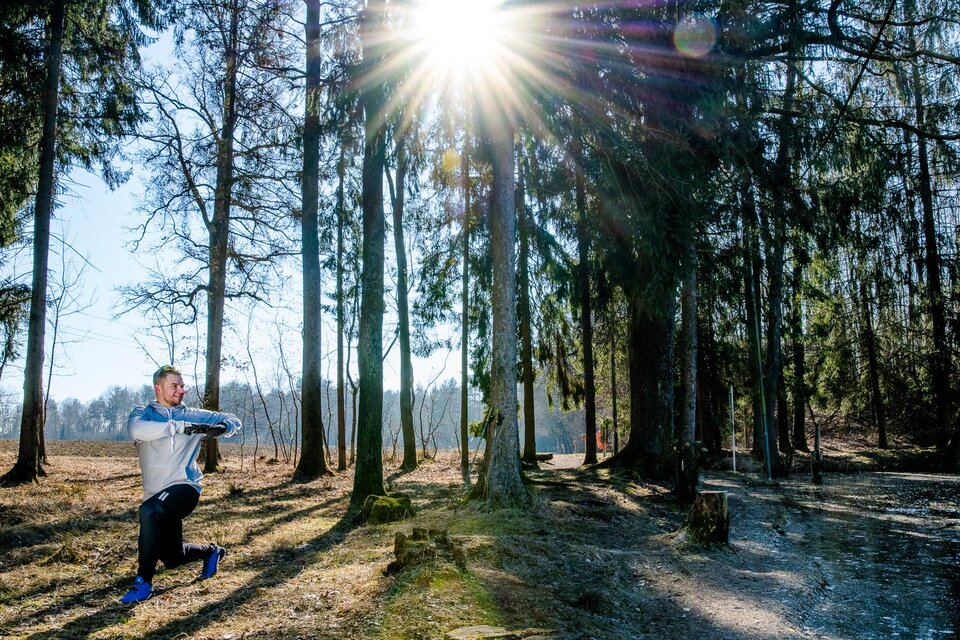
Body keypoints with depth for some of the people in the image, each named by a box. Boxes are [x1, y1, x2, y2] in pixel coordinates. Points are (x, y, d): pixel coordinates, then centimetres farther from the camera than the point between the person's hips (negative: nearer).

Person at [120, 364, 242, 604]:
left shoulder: (192, 416, 6)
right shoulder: (143, 413, 4)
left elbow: (233, 420, 6)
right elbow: (137, 430, -21)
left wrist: (222, 427, -18)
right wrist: (178, 426, -30)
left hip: (186, 487, -3)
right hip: (157, 496, 3)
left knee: (149, 511, -34)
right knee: (172, 558, 12)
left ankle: (144, 582, -22)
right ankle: (211, 552, 45)